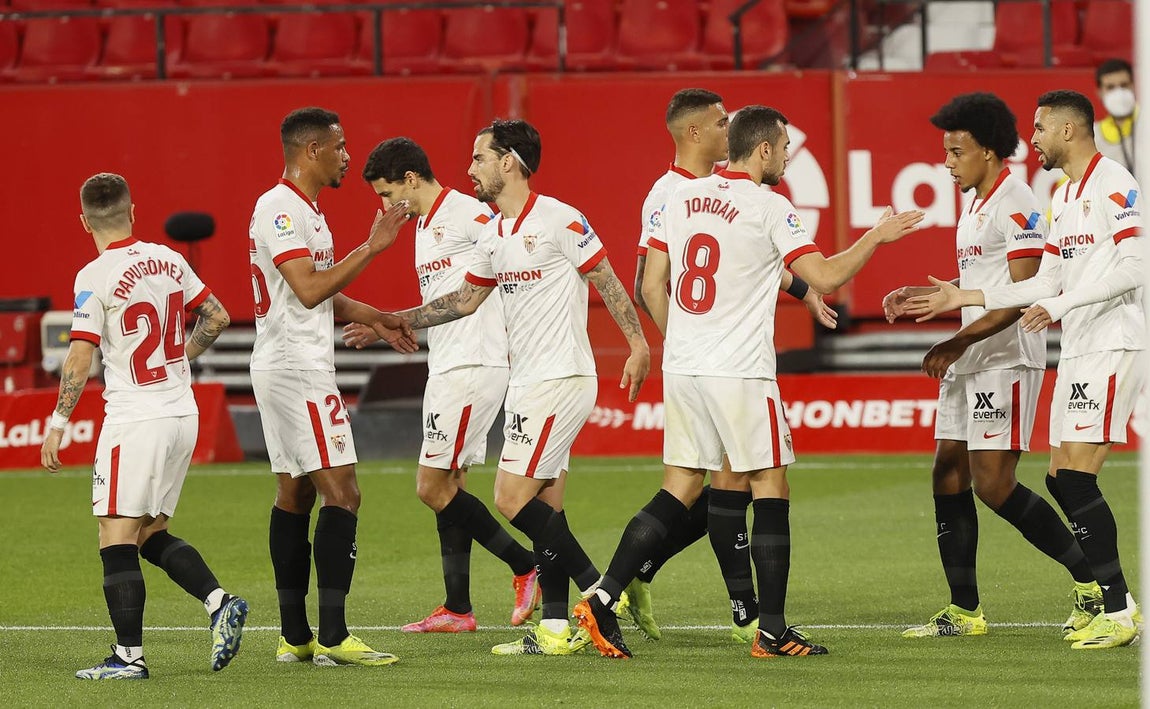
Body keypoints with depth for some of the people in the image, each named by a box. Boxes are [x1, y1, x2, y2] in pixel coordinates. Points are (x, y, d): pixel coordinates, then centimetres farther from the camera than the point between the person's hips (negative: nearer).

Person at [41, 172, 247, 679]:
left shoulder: (95, 278, -12)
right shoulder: (168, 260, 6)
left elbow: (80, 358, -14)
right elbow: (217, 317, 14)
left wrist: (57, 424, -8)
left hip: (135, 419, -7)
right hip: (183, 414, 7)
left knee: (116, 539, -3)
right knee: (152, 534, 18)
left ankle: (128, 655, -6)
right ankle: (220, 602, 1)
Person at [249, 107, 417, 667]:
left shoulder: (302, 209, 17)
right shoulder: (279, 208, -15)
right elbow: (309, 289, -23)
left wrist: (377, 319, 23)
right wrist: (371, 248, -20)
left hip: (279, 368, 11)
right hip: (299, 368, -11)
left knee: (293, 495, 10)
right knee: (341, 493, -12)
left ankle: (294, 637, 11)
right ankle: (332, 637, -16)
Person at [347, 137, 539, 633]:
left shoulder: (465, 214, -12)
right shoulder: (425, 226, 19)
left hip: (471, 367, -10)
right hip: (445, 369, 10)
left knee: (433, 487, -10)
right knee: (447, 487, 8)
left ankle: (526, 566, -2)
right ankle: (457, 610, 10)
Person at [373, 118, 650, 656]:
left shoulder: (559, 220, -12)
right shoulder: (493, 236, 13)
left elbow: (607, 282, -9)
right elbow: (466, 299, 24)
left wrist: (638, 344, -14)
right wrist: (395, 321, 23)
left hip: (559, 379, -9)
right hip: (526, 384, 9)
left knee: (513, 499, -13)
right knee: (543, 508, 7)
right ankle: (555, 629, 7)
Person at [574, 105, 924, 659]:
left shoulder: (682, 197, 9)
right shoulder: (768, 208, -9)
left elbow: (652, 287, 12)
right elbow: (824, 277, -10)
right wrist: (877, 237, 4)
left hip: (682, 366, 6)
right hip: (740, 373, -6)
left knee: (679, 489, 11)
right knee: (771, 489, 3)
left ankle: (603, 600, 2)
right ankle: (772, 631, 2)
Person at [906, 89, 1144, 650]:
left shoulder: (1114, 184, -10)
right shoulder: (1064, 197, 19)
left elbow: (1133, 267, -19)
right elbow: (1047, 282, 21)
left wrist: (1059, 306, -21)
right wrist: (962, 298, 20)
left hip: (1112, 347, -10)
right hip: (1077, 352, 10)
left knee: (1076, 477, -14)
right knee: (1061, 480, 6)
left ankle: (1118, 611, -11)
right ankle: (1114, 604, 12)